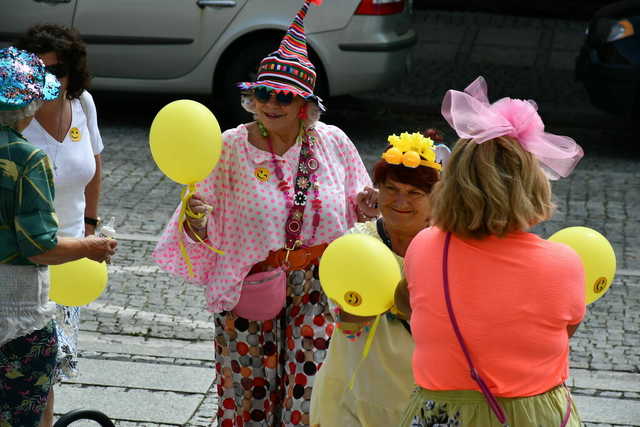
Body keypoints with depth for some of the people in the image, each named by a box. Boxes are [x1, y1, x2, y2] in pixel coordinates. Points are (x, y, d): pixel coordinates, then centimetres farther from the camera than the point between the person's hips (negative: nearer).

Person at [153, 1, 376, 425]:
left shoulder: (333, 143, -2)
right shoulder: (231, 148, -8)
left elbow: (352, 213, 12)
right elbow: (208, 231, -9)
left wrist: (366, 207, -9)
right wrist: (197, 222, -31)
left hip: (317, 289, 1)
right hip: (251, 290, -1)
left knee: (309, 389, 4)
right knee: (250, 389, 8)